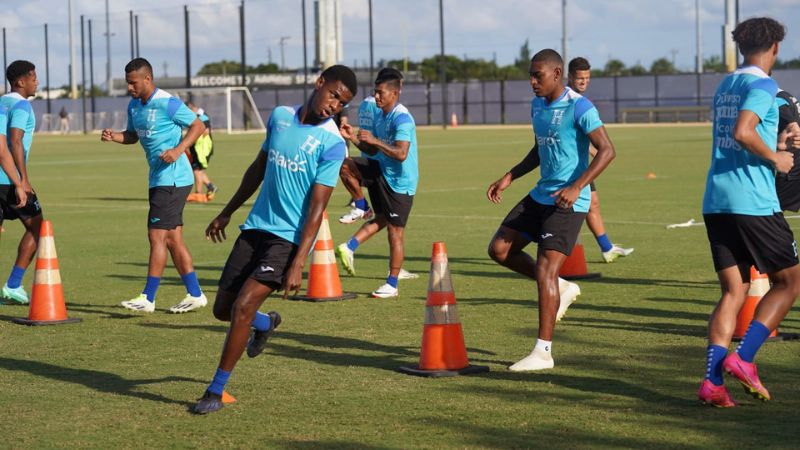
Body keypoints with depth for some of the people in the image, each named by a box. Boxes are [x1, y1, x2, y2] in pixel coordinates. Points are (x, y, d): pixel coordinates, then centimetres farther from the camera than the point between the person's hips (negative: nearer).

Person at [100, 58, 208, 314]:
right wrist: (114, 137, 1)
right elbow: (132, 136, 22)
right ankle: (195, 294, 16)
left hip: (173, 179, -9)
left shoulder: (167, 103, -14)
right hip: (158, 178, 9)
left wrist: (178, 150, -23)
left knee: (157, 236, -8)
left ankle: (148, 298, -5)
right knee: (173, 239, 10)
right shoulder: (134, 105, 11)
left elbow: (198, 126, -11)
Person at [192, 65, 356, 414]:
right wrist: (227, 212, 24)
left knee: (243, 306, -18)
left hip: (290, 238, -6)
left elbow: (316, 207, -16)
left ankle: (216, 391, -4)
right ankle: (266, 324, 42)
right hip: (255, 227, 6)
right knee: (222, 309, 8)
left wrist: (298, 263, -21)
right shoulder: (280, 117, 5)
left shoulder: (332, 143, -12)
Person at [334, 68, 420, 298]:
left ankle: (392, 285, 8)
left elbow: (401, 154, -30)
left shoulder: (402, 119, -20)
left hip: (400, 180, -9)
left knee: (394, 231, -2)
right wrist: (354, 138, 0)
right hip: (381, 171, 9)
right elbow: (373, 151, 15)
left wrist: (375, 140, -29)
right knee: (345, 166, -1)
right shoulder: (378, 115, 8)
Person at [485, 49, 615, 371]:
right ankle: (561, 289, 19)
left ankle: (543, 352, -6)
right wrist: (509, 178, 14)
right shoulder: (537, 105, 11)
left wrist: (576, 187, -28)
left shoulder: (578, 107, -15)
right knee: (499, 249, 5)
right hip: (541, 195, 9)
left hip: (568, 202, -9)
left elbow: (607, 150, -19)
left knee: (545, 269, -13)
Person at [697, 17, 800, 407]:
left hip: (715, 201, 7)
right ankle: (743, 358, -6)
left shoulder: (725, 85, 17)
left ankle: (712, 381, -5)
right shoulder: (762, 85, -8)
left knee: (733, 291, 7)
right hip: (753, 201, -7)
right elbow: (743, 132, -23)